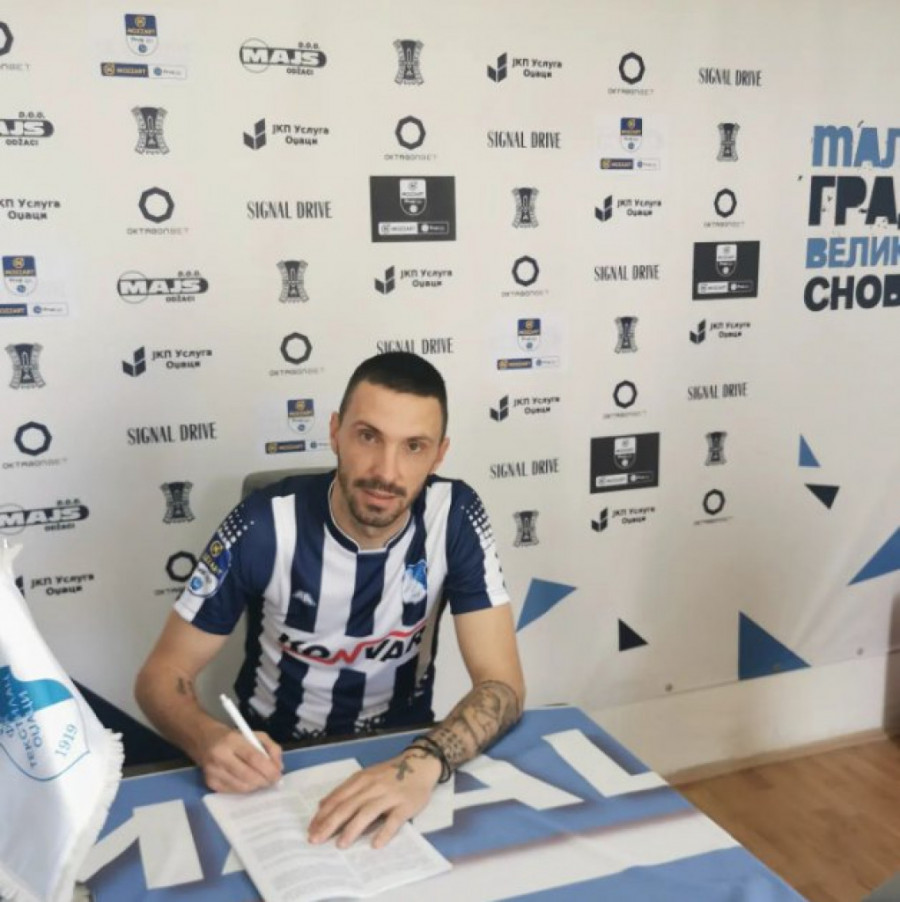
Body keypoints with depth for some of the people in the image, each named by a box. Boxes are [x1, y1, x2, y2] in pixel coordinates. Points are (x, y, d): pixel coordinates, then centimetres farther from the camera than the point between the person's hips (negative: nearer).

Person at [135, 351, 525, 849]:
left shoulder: (453, 517, -16)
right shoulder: (264, 525, -19)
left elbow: (502, 685, -18)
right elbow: (162, 675, -11)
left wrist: (424, 761, -37)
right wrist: (208, 741, -33)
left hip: (400, 751, 1)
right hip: (273, 760, 0)